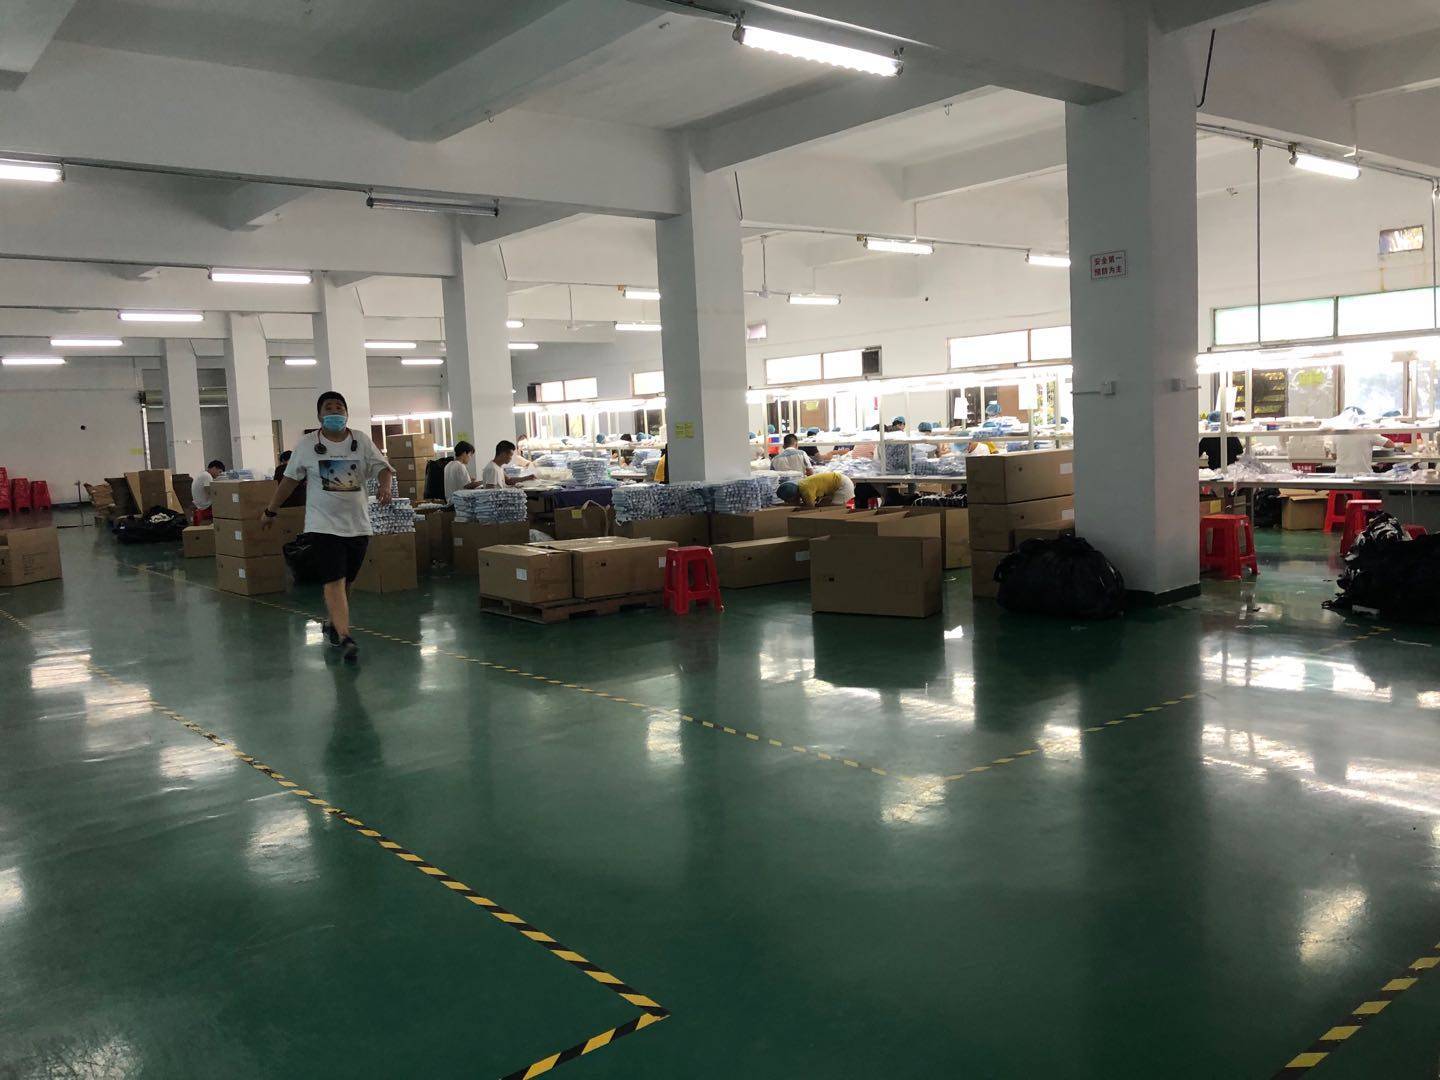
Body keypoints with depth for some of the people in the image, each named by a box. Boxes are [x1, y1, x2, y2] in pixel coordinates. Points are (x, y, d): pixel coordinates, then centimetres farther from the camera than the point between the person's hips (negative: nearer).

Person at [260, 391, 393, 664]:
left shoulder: (362, 441, 3)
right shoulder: (307, 445, 1)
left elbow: (382, 467, -3)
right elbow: (290, 479, 9)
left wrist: (385, 486, -25)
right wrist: (271, 510, 14)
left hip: (357, 524, 3)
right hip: (324, 525, -3)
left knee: (346, 581, 14)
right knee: (334, 581, -13)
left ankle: (331, 622, 37)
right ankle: (344, 638, -19)